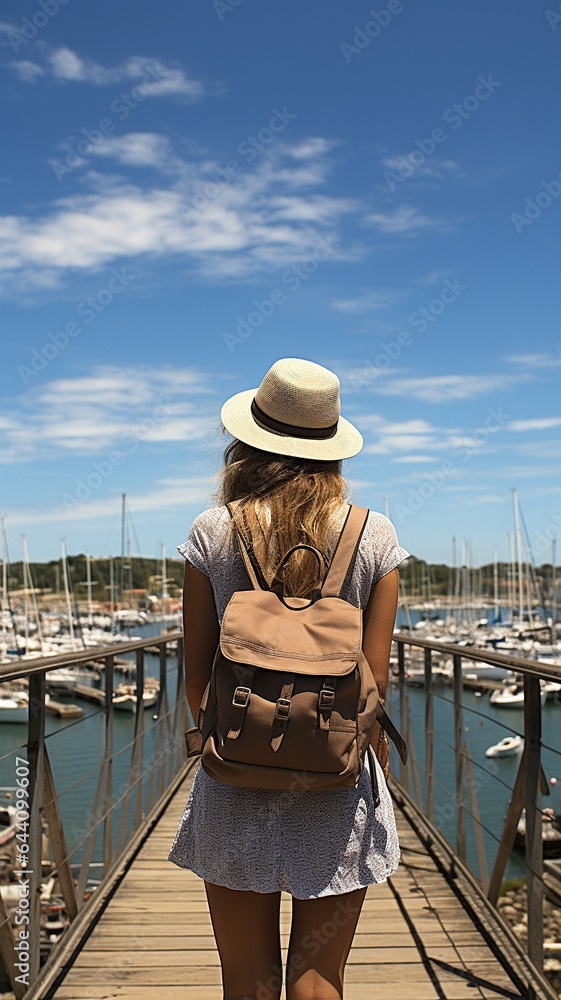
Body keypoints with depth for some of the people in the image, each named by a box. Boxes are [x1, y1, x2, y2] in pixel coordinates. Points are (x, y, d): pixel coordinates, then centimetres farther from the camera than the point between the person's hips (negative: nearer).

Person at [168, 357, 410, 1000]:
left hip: (235, 788, 0)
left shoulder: (212, 532, -5)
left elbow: (196, 672, 0)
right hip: (337, 791, 0)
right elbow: (375, 674, -2)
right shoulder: (373, 535, -3)